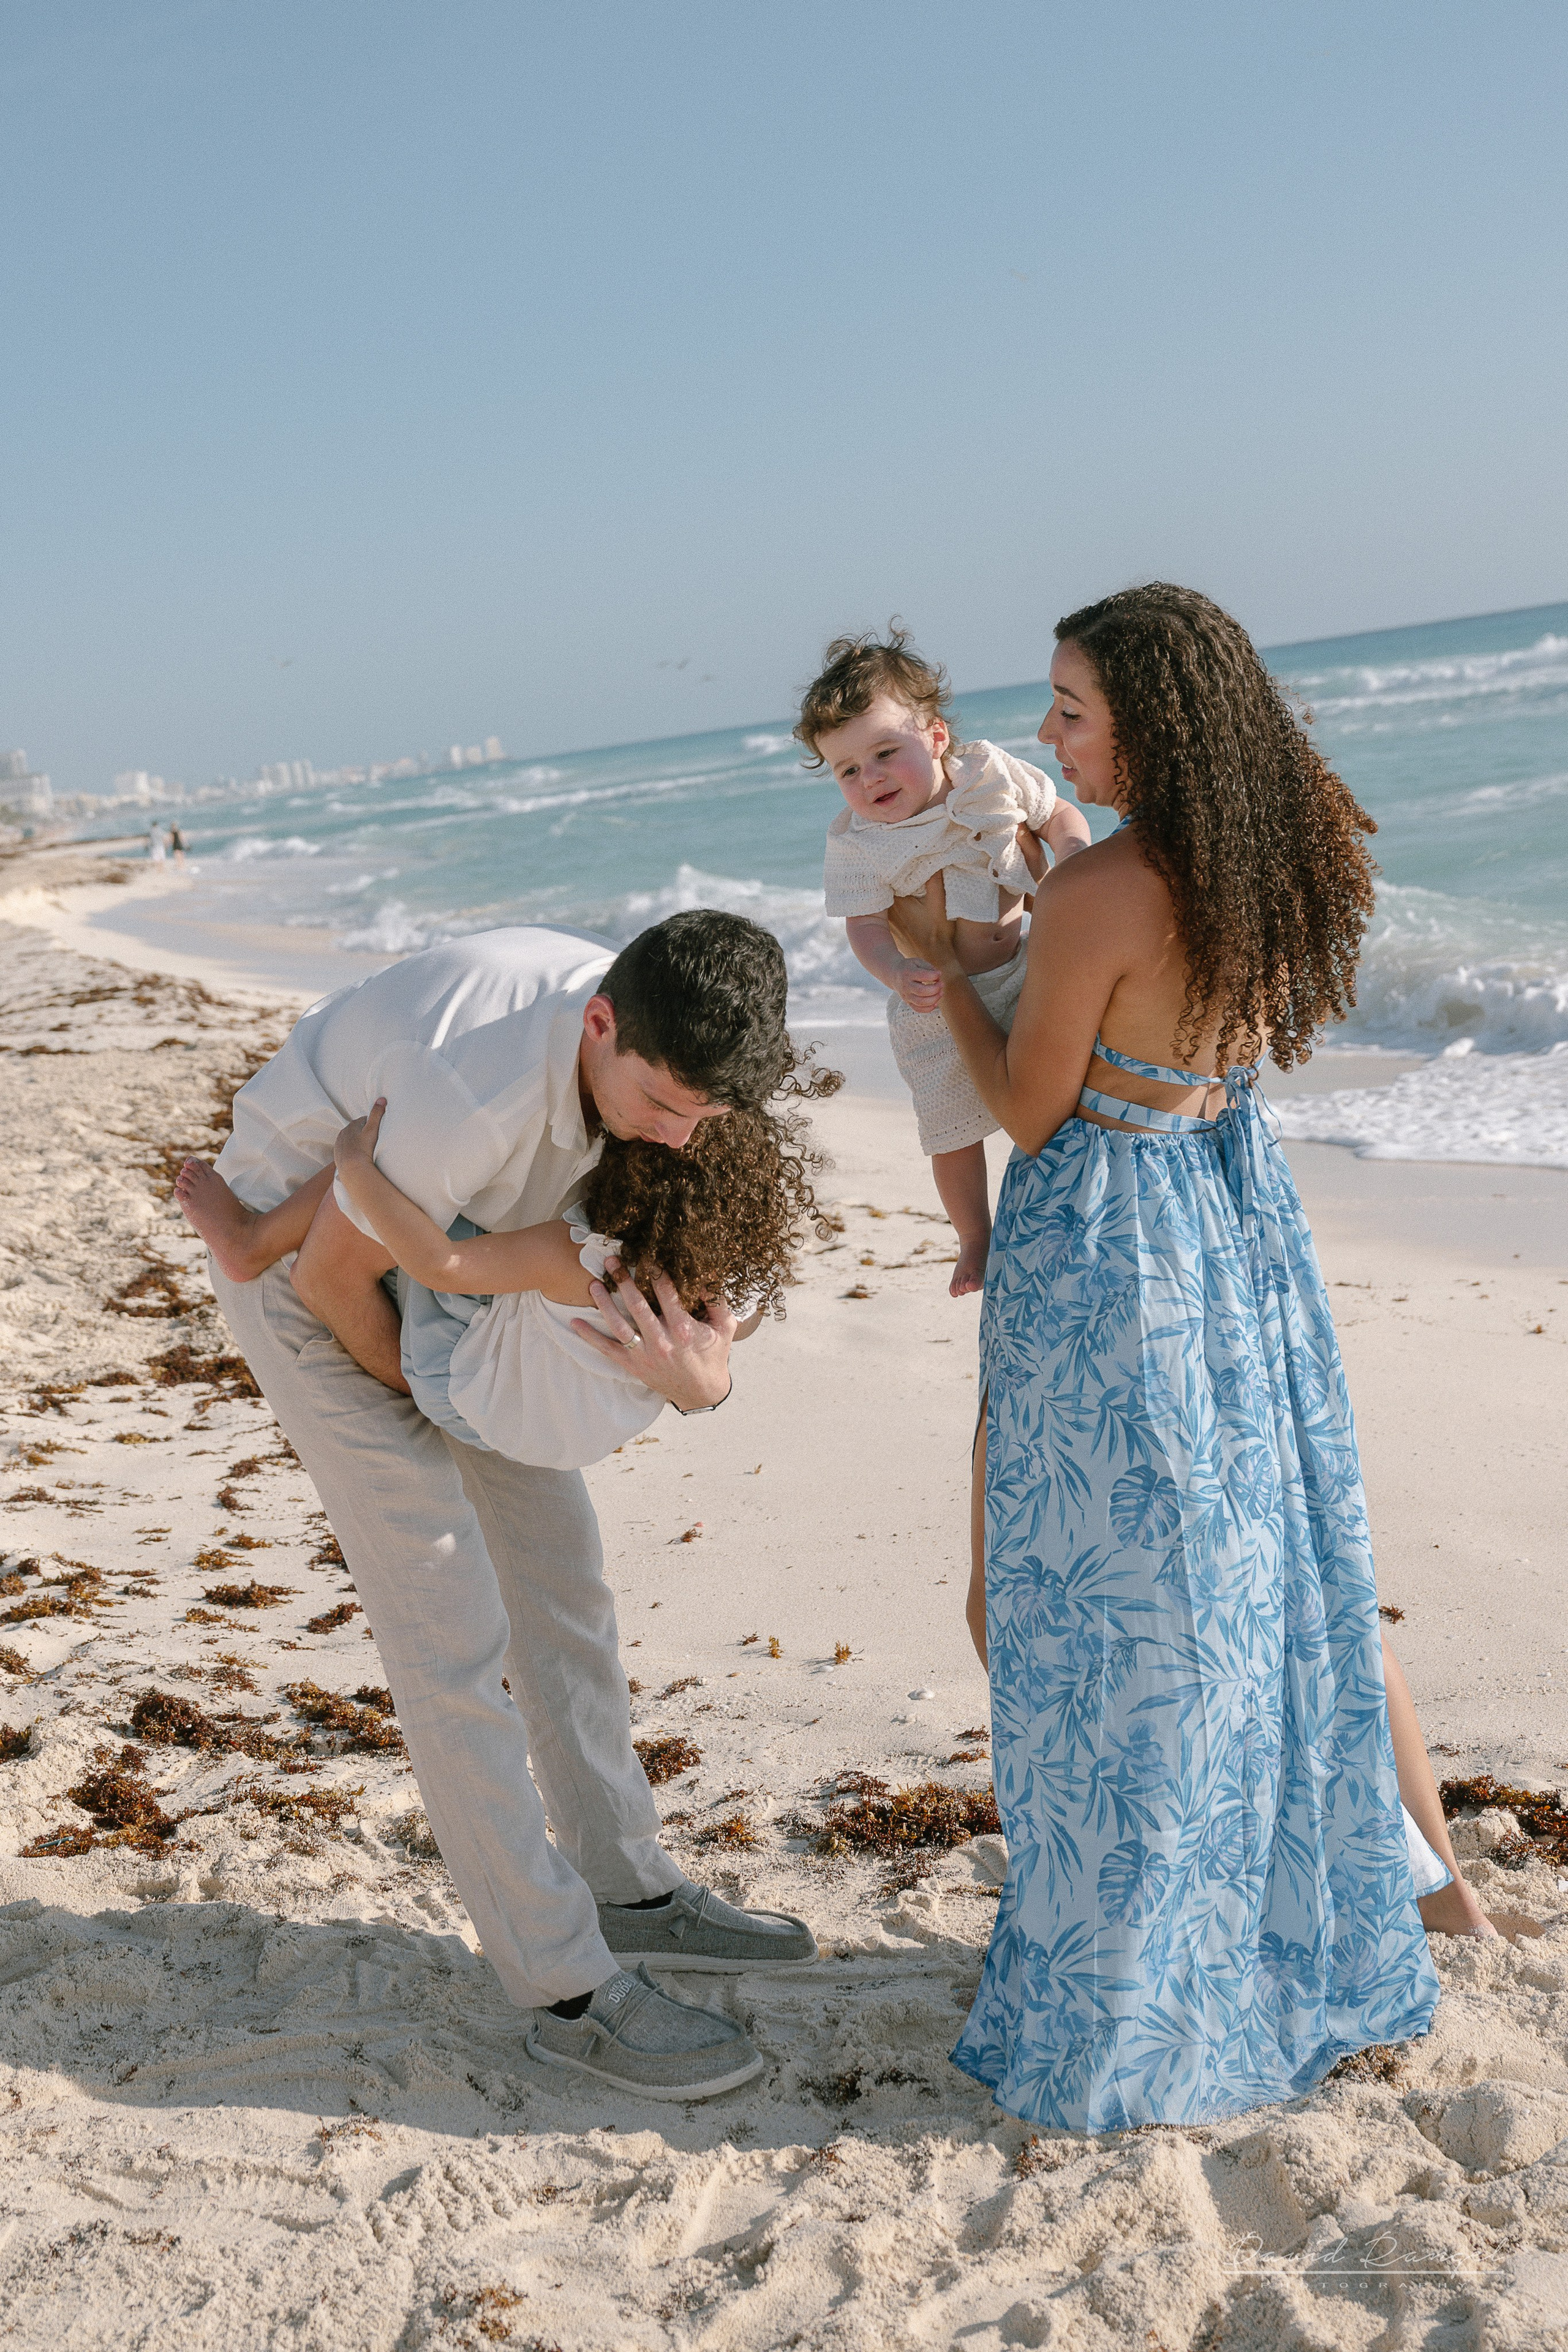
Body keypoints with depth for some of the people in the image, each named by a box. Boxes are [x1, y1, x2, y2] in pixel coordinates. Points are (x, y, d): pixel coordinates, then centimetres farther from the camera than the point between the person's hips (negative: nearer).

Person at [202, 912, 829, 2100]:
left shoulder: (668, 1049, -17)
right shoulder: (483, 1089, -41)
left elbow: (701, 1265, -13)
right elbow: (333, 1275, -26)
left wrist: (700, 1369, -37)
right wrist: (416, 1397, -7)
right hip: (301, 1252, -8)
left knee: (555, 1560, 11)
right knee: (452, 1625, -8)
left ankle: (632, 1891, 26)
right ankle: (571, 1983, 2)